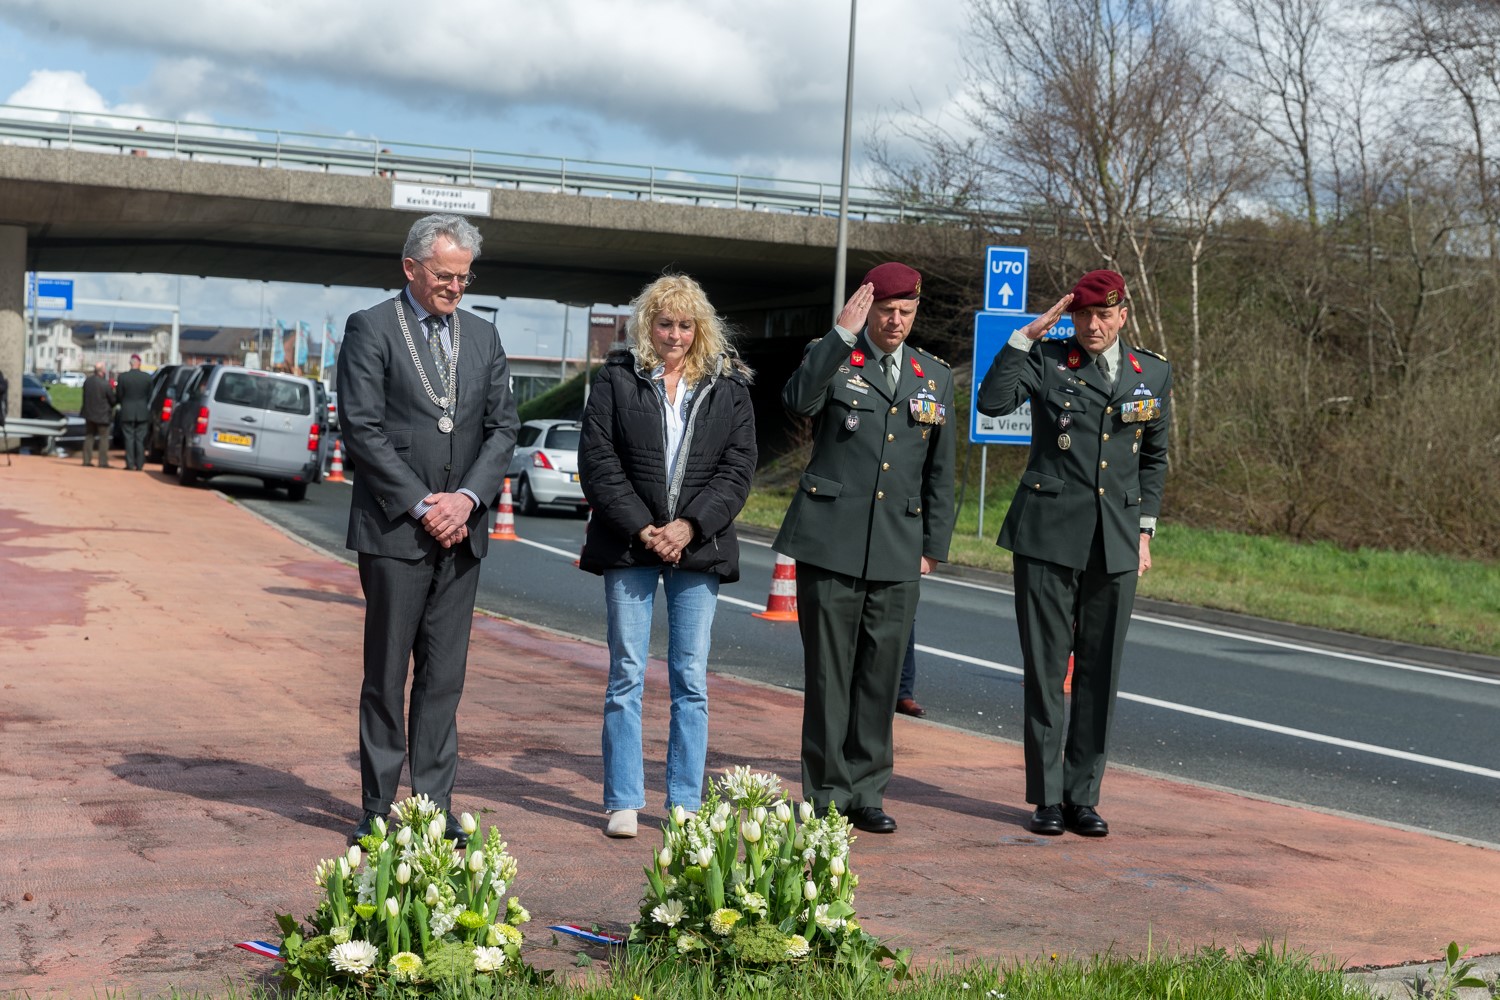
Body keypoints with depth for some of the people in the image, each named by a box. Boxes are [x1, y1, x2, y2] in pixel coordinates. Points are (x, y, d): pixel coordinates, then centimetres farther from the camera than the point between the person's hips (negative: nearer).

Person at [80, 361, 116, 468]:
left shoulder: (87, 381, -5)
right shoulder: (106, 384, -21)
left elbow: (85, 396, 6)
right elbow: (112, 400, -11)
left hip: (89, 413, 5)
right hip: (102, 415, -5)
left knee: (89, 436, 15)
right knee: (104, 438, 3)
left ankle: (86, 460, 14)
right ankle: (103, 462, 0)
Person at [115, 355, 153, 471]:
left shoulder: (122, 377, -9)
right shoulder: (147, 377, -4)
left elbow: (119, 395, -2)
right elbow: (149, 396, 4)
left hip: (127, 413, -1)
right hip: (142, 413, 1)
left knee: (129, 438, 3)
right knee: (140, 439, 6)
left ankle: (130, 464, 0)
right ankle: (140, 464, 6)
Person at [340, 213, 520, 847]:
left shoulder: (483, 338, 14)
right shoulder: (371, 330, -1)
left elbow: (503, 428, 10)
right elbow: (362, 429, -8)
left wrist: (466, 497, -6)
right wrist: (421, 505, -12)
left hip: (460, 530, 4)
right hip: (393, 531, -4)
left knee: (445, 677, 6)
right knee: (387, 676, 2)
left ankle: (435, 807, 12)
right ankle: (378, 809, 11)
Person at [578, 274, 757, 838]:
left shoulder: (728, 386, 7)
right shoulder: (617, 378, 3)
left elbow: (738, 468, 2)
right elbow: (597, 460, -2)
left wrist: (689, 526, -10)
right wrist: (642, 528, -11)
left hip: (699, 547, 1)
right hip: (629, 545, -1)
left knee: (691, 681, 3)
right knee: (627, 676, 1)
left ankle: (686, 805, 10)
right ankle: (623, 802, 8)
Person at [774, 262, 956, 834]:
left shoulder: (936, 378, 14)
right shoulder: (833, 359, 2)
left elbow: (940, 473, 17)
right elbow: (798, 400, -22)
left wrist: (933, 546, 12)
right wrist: (842, 334, -22)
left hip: (898, 550, 3)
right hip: (831, 542, -3)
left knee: (881, 675, 7)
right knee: (828, 672, 1)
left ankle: (866, 792, 17)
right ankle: (825, 795, 9)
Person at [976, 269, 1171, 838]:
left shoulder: (1153, 374, 10)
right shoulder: (1046, 359, 1)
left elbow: (1154, 459, 17)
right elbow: (992, 401, -16)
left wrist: (1144, 529, 11)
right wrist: (1026, 334, -14)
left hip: (1115, 543, 3)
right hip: (1048, 534, -3)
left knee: (1100, 672, 6)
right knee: (1045, 668, 1)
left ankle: (1083, 797, 16)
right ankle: (1047, 797, 10)